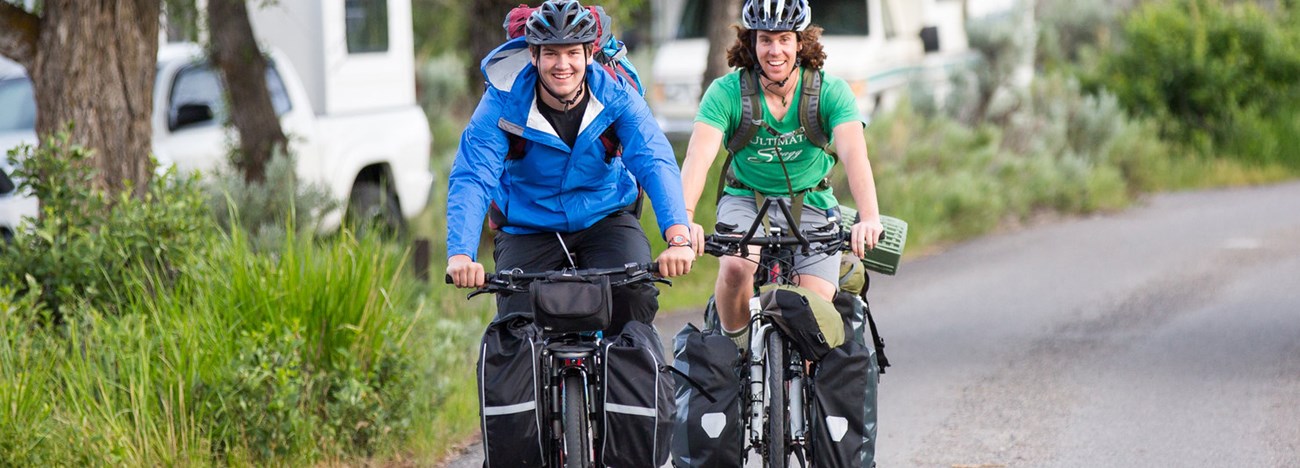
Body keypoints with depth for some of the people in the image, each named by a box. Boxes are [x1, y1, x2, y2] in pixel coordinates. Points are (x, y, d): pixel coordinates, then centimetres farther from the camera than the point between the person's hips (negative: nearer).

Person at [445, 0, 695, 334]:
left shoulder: (615, 96, -16)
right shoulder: (504, 103, -19)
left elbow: (656, 164, -27)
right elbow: (472, 179, -28)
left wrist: (678, 238, -46)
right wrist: (460, 255, -47)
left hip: (605, 219, 0)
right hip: (528, 229, 0)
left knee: (635, 295, -27)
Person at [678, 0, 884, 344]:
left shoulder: (830, 92, -15)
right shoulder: (727, 92, -16)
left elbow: (854, 154, -29)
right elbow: (699, 155, -29)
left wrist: (869, 218, -47)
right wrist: (684, 218, -47)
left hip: (810, 203, 1)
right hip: (745, 199, -1)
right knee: (736, 267, -32)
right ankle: (732, 346, -5)